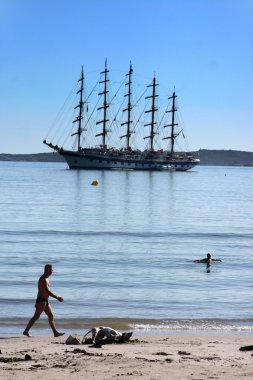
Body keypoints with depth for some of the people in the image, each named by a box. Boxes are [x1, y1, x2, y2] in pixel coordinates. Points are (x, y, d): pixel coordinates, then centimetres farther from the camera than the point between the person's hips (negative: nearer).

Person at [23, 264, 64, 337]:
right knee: (36, 317, -8)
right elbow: (47, 291, -24)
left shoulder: (46, 279, 17)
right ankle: (26, 331, -5)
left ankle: (55, 332, 10)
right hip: (41, 300, -10)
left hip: (45, 301, 10)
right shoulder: (43, 279, -16)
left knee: (51, 316, 8)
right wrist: (57, 297, -24)